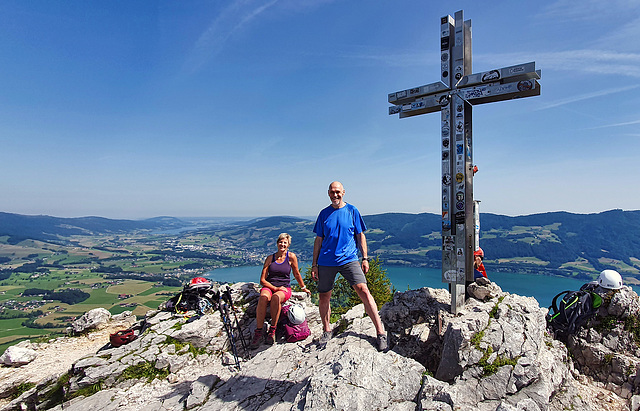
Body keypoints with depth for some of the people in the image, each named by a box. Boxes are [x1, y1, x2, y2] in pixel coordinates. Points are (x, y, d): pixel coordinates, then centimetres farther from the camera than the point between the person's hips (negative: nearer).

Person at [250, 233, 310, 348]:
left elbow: (297, 274, 15)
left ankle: (272, 330, -22)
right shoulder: (270, 258, 6)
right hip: (269, 286, 2)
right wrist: (275, 288, -10)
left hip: (284, 288, -1)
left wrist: (304, 288, 24)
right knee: (263, 297, -34)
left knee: (276, 297, -37)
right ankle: (258, 332, -26)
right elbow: (262, 280, 4)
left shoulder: (291, 257, 1)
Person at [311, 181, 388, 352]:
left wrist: (365, 258, 0)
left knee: (363, 290, -15)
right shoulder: (324, 214, 9)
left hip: (349, 259, -2)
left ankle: (381, 332, -6)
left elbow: (360, 236, 8)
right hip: (326, 261, 3)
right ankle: (326, 331, 30)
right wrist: (314, 264, 8)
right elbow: (318, 240, 11)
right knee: (324, 297, 8)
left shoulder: (352, 211, 5)